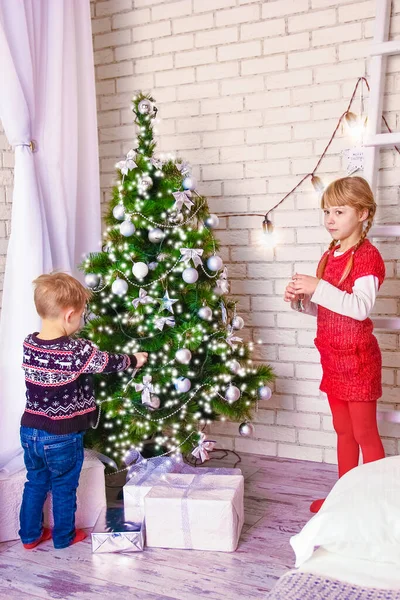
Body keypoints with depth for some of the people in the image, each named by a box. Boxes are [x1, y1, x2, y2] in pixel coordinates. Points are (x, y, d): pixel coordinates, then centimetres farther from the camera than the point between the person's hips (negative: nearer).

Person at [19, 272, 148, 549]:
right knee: (64, 488, 16)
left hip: (30, 430, 6)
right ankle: (64, 537, 33)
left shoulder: (29, 344, -6)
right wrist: (134, 360, 8)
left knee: (35, 483, 23)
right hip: (62, 437, -5)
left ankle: (30, 535, 37)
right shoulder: (77, 351, -25)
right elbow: (110, 363, -11)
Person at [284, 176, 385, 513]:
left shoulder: (367, 256, -14)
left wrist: (318, 288, -31)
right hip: (333, 357, 8)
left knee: (365, 433, 3)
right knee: (343, 430, 17)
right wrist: (299, 299, -3)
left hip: (358, 358, -8)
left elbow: (360, 307, -27)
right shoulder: (330, 255, 10)